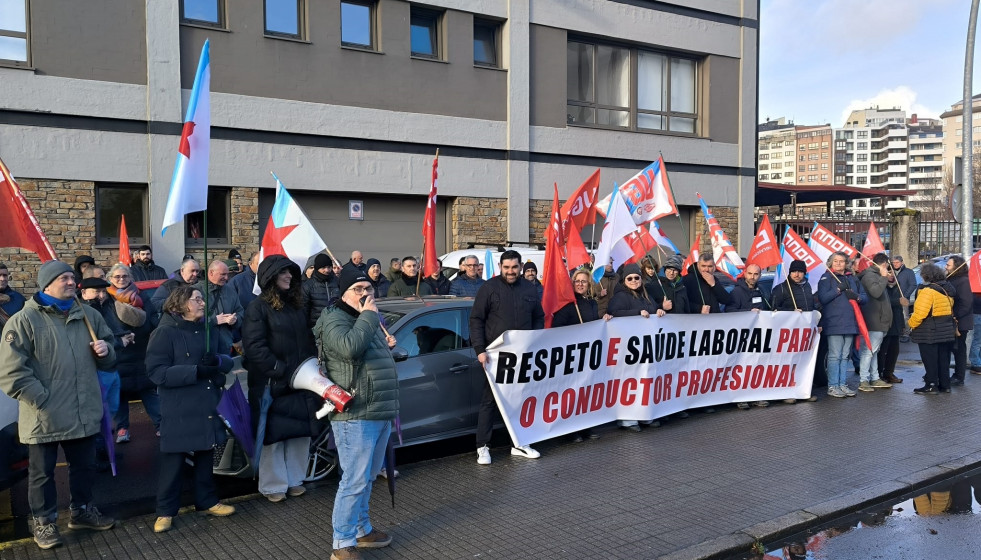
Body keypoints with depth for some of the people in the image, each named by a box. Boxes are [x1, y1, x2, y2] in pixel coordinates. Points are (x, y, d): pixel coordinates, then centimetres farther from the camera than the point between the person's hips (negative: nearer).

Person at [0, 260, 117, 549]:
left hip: (84, 412, 5)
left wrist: (106, 350, -5)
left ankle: (82, 510, 37)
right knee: (42, 471, 11)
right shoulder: (24, 320, -9)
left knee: (85, 465, 18)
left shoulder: (89, 315, 8)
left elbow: (108, 360, 19)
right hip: (44, 416, -5)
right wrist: (41, 399, -17)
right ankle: (44, 522, 27)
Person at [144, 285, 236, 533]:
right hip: (178, 409, -6)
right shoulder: (165, 332, -10)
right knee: (173, 461, 2)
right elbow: (157, 371, -18)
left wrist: (217, 361, -17)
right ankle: (165, 511, 17)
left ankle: (207, 501, 30)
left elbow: (228, 361, 7)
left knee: (206, 456, 16)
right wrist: (197, 371, -24)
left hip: (208, 405, 6)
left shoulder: (209, 329, 9)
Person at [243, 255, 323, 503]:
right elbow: (254, 346, -16)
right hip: (272, 384, -6)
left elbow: (308, 340, 18)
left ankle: (294, 480, 25)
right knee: (273, 435, 3)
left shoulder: (296, 305, 14)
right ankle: (273, 485, 16)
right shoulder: (258, 307, -8)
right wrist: (281, 371, -19)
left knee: (301, 432, 10)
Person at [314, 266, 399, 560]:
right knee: (354, 481, -7)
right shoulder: (335, 320, -10)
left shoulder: (368, 320, 18)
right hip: (355, 416, -9)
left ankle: (362, 530, 33)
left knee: (366, 478, 19)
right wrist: (369, 316, -22)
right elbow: (349, 348, -32)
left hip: (380, 414, 9)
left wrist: (386, 345, 13)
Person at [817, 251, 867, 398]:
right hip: (834, 324, -6)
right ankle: (832, 386, -2)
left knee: (845, 356, 11)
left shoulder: (852, 278, 17)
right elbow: (822, 298, -12)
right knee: (834, 356, -6)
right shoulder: (826, 278, 0)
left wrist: (857, 296, -6)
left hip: (850, 323, 6)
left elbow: (865, 297, 16)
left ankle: (842, 384, 17)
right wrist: (839, 289, -15)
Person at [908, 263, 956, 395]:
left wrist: (911, 324, -8)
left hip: (929, 333, -9)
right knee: (943, 359, 15)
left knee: (930, 360, -1)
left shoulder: (928, 291, -18)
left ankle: (931, 386, 3)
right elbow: (949, 309, 17)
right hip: (946, 331, 9)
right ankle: (945, 385, 21)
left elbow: (920, 313, -23)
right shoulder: (947, 290, 10)